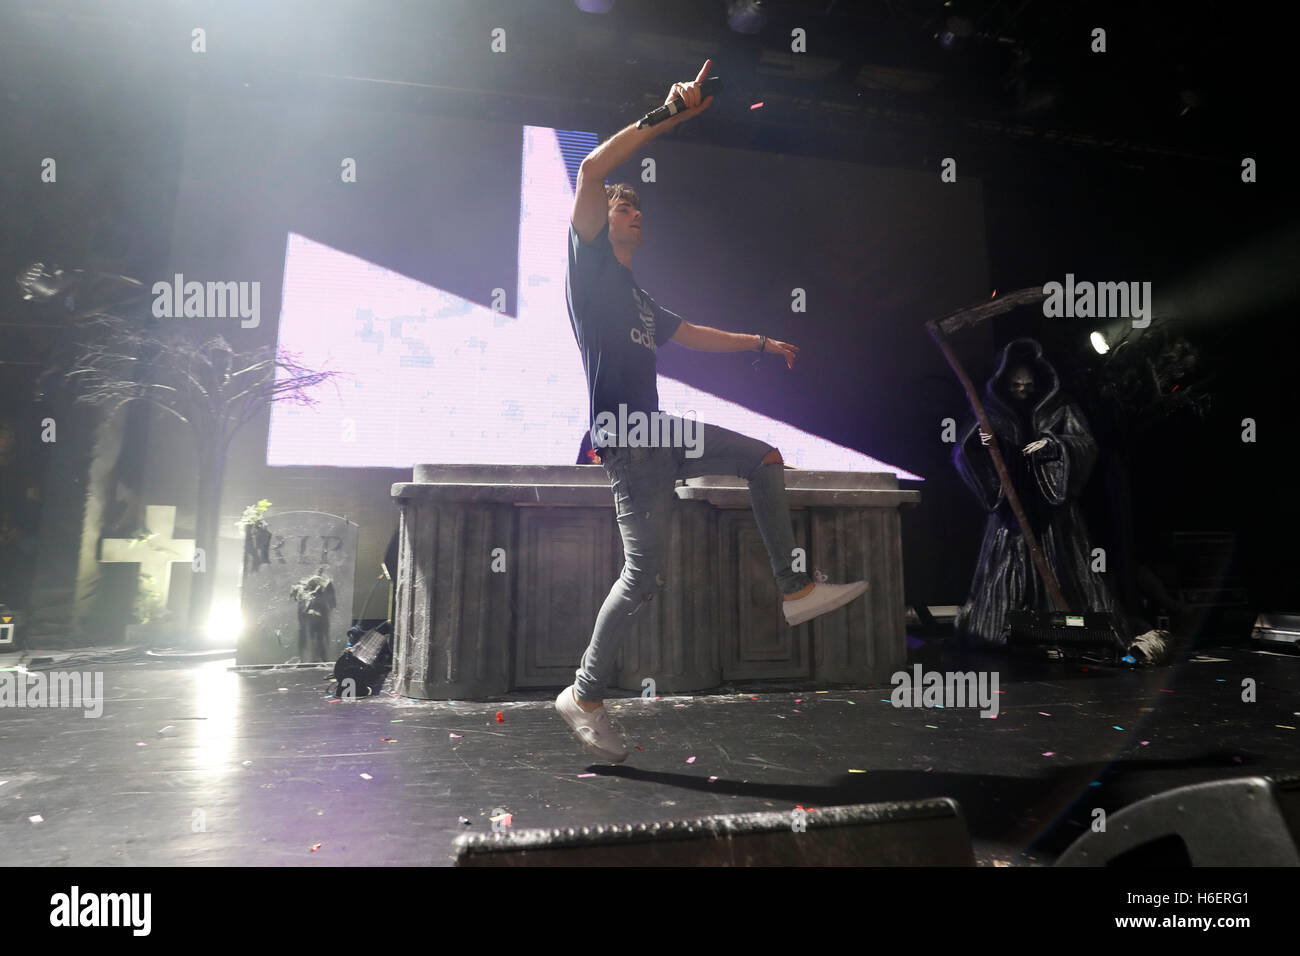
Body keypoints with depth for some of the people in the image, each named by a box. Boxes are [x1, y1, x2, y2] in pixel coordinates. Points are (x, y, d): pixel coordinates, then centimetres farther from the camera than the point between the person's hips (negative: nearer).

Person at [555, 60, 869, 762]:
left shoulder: (641, 300, 26)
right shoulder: (589, 262, 3)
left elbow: (695, 336, 38)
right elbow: (593, 168, -11)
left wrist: (760, 342, 39)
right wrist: (669, 116, -11)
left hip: (657, 433, 9)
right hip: (624, 440, -9)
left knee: (764, 458, 9)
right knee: (645, 573, -11)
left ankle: (794, 590, 10)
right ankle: (584, 696, 4)